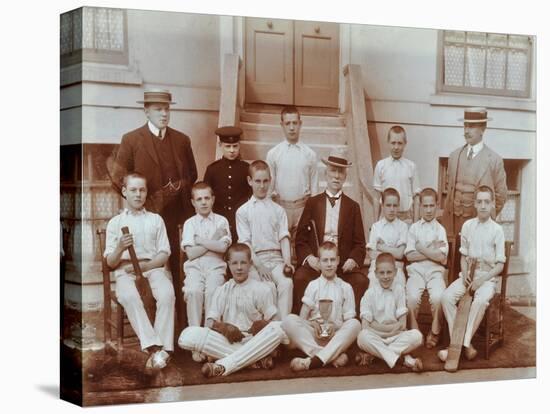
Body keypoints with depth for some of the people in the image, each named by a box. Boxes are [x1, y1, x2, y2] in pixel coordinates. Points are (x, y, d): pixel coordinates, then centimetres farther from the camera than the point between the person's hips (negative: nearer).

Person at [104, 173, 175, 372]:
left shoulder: (156, 219, 17)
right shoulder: (115, 222, 15)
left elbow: (164, 255, 9)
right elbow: (110, 262, 9)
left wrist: (145, 266, -11)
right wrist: (120, 248, -14)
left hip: (153, 267, 1)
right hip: (125, 270, -1)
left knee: (167, 294, -34)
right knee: (129, 297, -37)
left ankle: (162, 347, -36)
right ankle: (155, 347, -42)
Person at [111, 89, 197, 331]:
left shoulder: (182, 140, 11)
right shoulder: (131, 140, 1)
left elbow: (192, 175, 18)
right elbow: (119, 179, -1)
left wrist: (180, 187, -2)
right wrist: (148, 201, -5)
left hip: (175, 216, 2)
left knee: (174, 270, 0)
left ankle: (178, 321, 5)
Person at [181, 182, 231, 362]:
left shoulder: (221, 221, 12)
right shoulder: (190, 223, 12)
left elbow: (222, 248, -4)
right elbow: (191, 253, -1)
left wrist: (200, 240, -1)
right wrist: (213, 243, 0)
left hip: (215, 266, 0)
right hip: (195, 266, 0)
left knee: (212, 291, -32)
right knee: (193, 291, -32)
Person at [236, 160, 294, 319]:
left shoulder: (278, 210, 15)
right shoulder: (243, 211, 9)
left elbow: (284, 238, 6)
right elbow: (245, 242, 0)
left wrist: (287, 262, -11)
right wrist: (259, 265, -13)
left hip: (276, 257, 2)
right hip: (254, 259, -2)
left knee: (286, 283, -27)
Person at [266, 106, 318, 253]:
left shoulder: (310, 154, 3)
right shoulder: (273, 154, 1)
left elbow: (314, 187, 6)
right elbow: (268, 186, 5)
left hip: (303, 206, 1)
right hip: (280, 206, 0)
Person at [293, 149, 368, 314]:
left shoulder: (353, 206, 13)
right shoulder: (312, 203, 12)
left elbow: (359, 243, 10)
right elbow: (301, 239, 8)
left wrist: (353, 260, -10)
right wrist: (308, 257, -11)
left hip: (345, 265, 1)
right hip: (315, 262, 0)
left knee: (362, 280, -27)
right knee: (300, 278, -29)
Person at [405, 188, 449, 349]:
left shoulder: (440, 229, 9)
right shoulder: (414, 228, 11)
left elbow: (442, 257, -3)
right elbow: (409, 255, -1)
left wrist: (421, 249, -3)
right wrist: (432, 251, -4)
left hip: (435, 271, 0)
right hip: (416, 270, 0)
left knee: (438, 297, -30)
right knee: (412, 297, -30)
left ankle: (435, 332, -8)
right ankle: (414, 330, -8)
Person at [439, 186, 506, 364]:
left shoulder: (497, 230, -3)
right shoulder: (467, 225, 6)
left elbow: (500, 264, -3)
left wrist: (481, 280, -15)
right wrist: (465, 274, -6)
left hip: (488, 277, -3)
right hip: (468, 274, 3)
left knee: (480, 300, -35)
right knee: (447, 297, -25)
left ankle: (464, 343, -25)